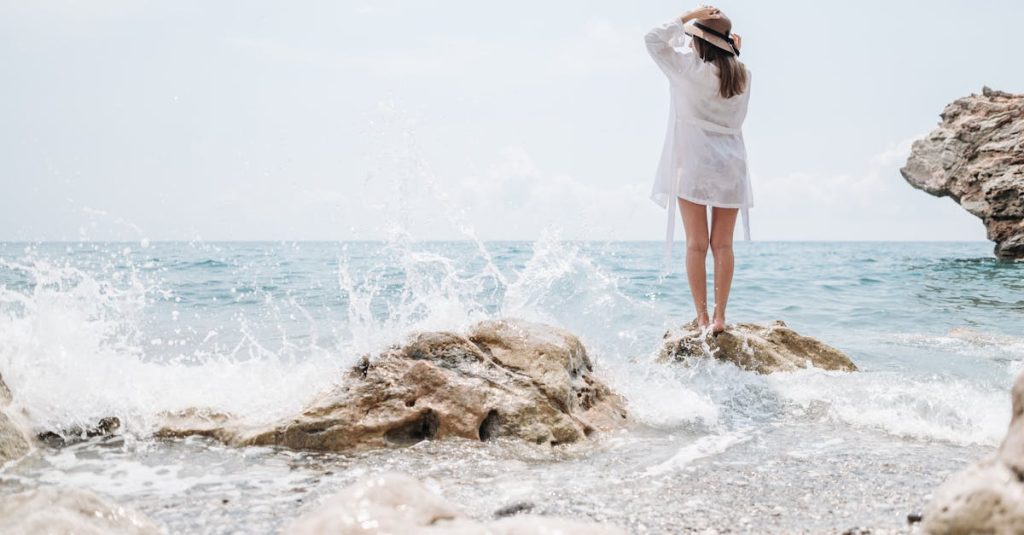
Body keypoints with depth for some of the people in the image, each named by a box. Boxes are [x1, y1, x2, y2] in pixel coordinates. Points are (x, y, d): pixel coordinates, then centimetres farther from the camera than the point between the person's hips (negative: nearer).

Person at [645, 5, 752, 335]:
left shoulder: (690, 69, -10)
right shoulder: (742, 76, 4)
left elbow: (654, 39, -3)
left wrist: (688, 16, 2)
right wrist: (733, 53, 12)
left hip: (694, 165, -4)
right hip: (731, 164, 4)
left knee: (696, 244, 2)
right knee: (723, 245, 7)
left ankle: (703, 318, 1)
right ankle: (719, 317, 6)